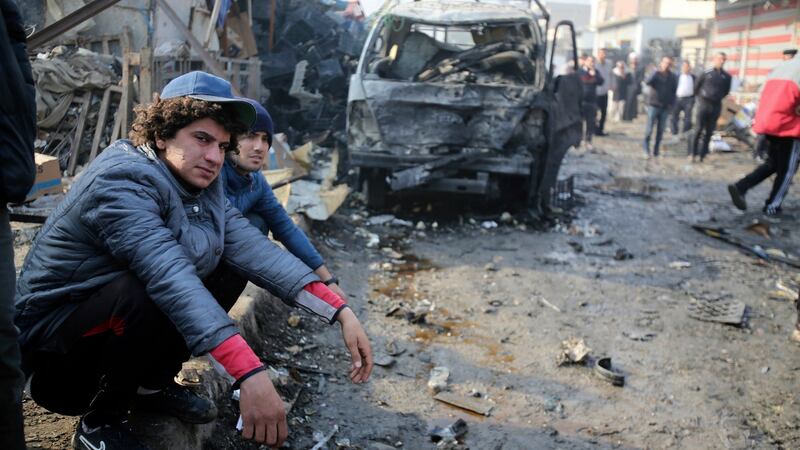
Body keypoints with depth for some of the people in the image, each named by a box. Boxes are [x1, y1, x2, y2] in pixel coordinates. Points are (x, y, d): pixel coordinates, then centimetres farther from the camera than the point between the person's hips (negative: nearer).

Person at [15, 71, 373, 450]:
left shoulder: (201, 184, -2)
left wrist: (340, 312, -23)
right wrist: (250, 373, -50)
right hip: (51, 342, -7)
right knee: (149, 294, -35)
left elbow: (254, 249, -13)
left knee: (229, 269, -3)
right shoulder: (122, 180, -27)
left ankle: (151, 385, 9)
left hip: (119, 319, 8)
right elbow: (170, 276, -41)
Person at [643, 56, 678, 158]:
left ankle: (656, 150, 13)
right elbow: (648, 82, -23)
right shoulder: (656, 74, -4)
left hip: (665, 107, 3)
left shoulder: (673, 77, 7)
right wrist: (657, 72, -28)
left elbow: (674, 91, 11)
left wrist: (671, 103, 0)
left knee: (660, 130, 6)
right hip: (654, 105, -3)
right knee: (649, 129, -3)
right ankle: (646, 150, 7)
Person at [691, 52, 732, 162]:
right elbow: (696, 87, 8)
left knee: (709, 131, 4)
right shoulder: (706, 73, -3)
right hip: (704, 104, -3)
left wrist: (718, 98, 14)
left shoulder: (726, 76, 4)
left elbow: (726, 90, 19)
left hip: (716, 106, 3)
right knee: (699, 129, -7)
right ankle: (693, 153, -2)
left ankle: (702, 154, 8)